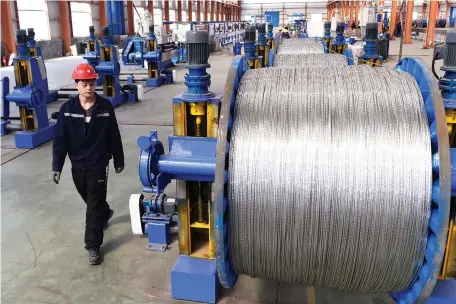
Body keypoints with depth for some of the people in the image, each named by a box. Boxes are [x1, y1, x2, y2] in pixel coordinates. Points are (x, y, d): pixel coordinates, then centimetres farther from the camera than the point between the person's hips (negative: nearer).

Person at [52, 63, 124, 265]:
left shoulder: (105, 107, -9)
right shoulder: (67, 109, -7)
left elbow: (114, 136, -2)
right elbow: (60, 140, -4)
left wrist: (118, 161, 4)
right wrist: (57, 166, -7)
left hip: (98, 164, -3)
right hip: (77, 165, 3)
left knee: (94, 206, 1)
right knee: (91, 200, 22)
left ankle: (93, 246, 10)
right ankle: (105, 213, 54)